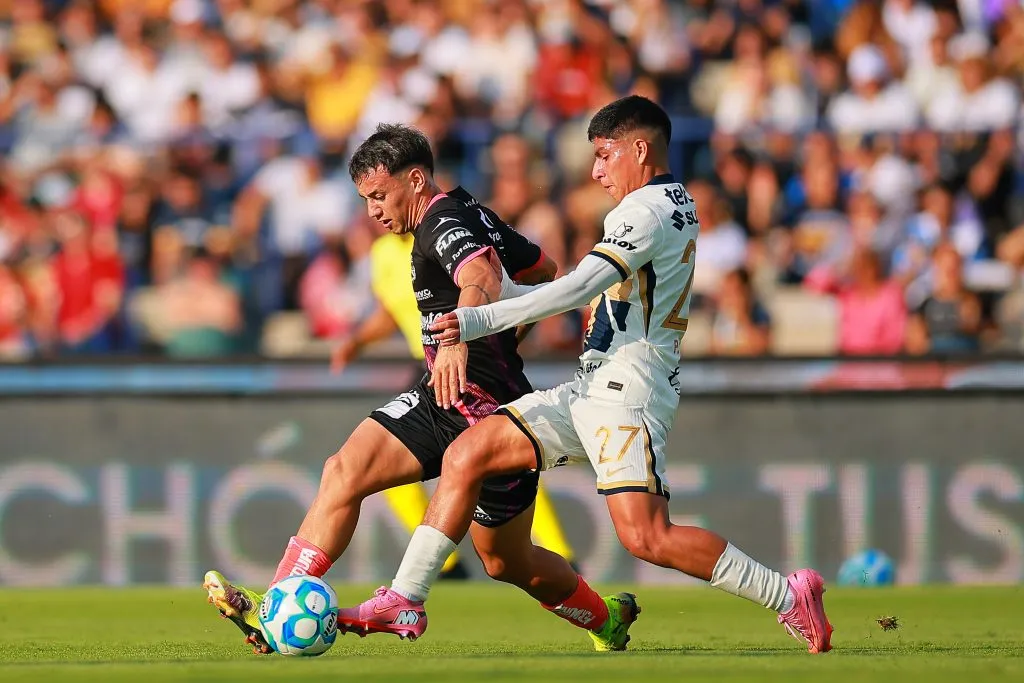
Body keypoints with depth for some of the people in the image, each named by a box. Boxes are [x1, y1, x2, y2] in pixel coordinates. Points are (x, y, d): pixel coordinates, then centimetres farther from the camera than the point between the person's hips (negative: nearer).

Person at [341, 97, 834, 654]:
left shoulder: (648, 209, -12)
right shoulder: (677, 205, 19)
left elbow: (576, 290, -23)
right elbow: (595, 295, 24)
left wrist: (481, 321, -25)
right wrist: (502, 290, 20)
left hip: (626, 391, -10)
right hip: (594, 387, 10)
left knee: (646, 537, -19)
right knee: (466, 453, 4)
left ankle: (789, 596, -8)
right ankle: (405, 598, 3)